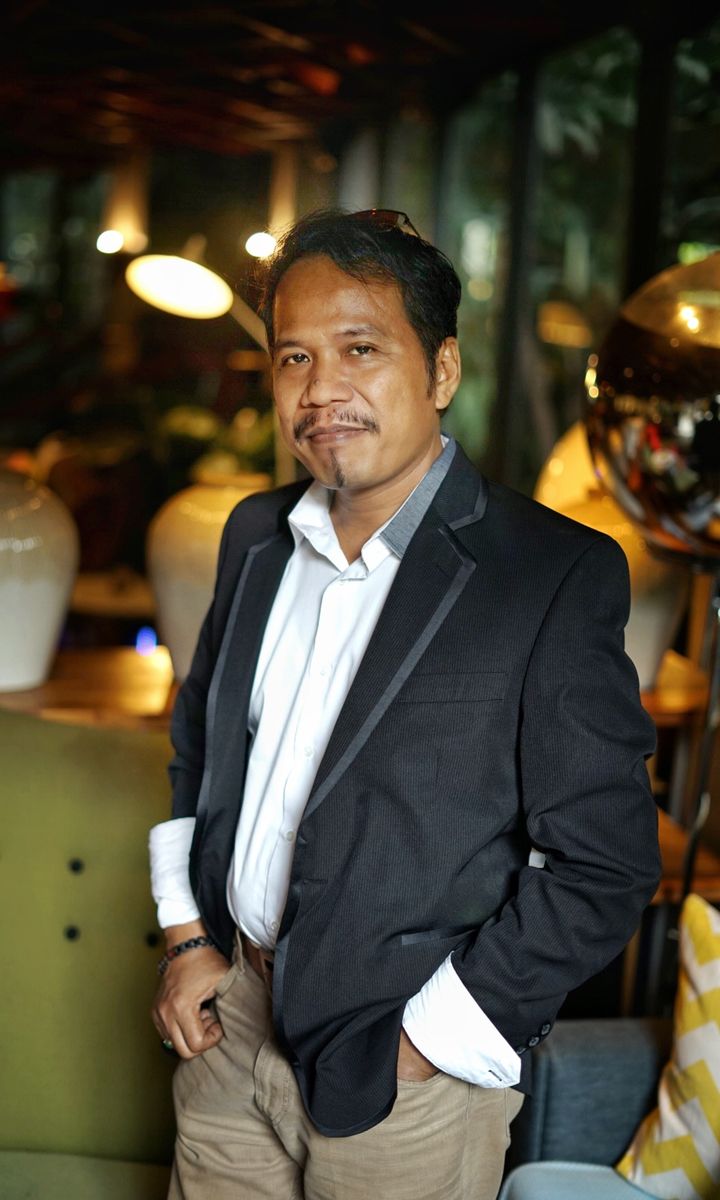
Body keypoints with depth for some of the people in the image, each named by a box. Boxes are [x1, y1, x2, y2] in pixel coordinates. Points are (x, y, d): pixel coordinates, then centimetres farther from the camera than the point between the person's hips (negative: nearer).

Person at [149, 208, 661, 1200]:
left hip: (408, 1079, -5)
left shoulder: (559, 576, -17)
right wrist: (187, 933, 6)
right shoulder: (256, 535, 3)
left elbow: (602, 868, -17)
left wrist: (426, 1045, -14)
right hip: (231, 1009, 5)